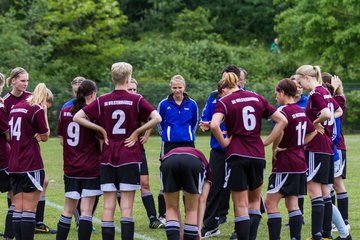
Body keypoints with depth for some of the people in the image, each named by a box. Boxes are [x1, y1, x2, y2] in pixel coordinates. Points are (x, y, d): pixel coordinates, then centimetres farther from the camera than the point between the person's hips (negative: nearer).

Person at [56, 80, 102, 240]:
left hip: (70, 168, 5)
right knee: (86, 211, -3)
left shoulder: (65, 112, 3)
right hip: (91, 169, -5)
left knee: (68, 211, 13)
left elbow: (62, 140, 10)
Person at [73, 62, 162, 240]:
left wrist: (101, 130, 2)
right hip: (130, 158, -2)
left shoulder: (102, 101, 3)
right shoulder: (136, 100, -4)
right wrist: (137, 132, -5)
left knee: (108, 206, 4)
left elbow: (77, 117, 0)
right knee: (127, 207, -2)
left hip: (107, 159, 2)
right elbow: (157, 118, -14)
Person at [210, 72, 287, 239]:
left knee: (241, 206, -1)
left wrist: (224, 143, -6)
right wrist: (266, 142, 10)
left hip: (236, 156, -4)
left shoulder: (224, 102, -3)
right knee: (255, 200, 19)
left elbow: (214, 125, -22)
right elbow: (282, 120, 9)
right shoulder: (257, 98, 10)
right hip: (258, 156, 4)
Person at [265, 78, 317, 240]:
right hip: (299, 163, 9)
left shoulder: (284, 110, -14)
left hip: (285, 163, -9)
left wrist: (274, 148, -17)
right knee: (292, 204, 10)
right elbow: (312, 132, 25)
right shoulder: (301, 111, 12)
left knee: (271, 203, -5)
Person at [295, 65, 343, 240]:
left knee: (314, 191, -9)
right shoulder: (325, 92, 13)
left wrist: (315, 123, -10)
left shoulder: (315, 94, -13)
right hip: (328, 147, 9)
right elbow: (338, 111, 27)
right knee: (324, 191, 13)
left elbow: (327, 114, -27)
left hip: (316, 148, -9)